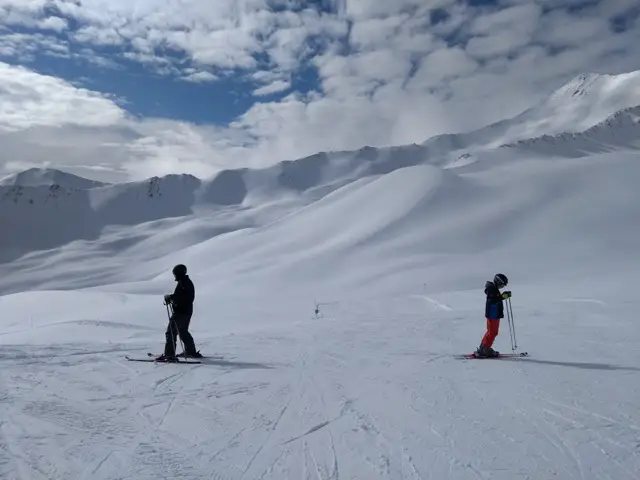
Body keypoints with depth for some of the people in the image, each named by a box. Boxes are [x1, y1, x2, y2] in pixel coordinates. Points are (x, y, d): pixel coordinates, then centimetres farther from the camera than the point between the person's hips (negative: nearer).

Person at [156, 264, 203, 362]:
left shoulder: (182, 283, -16)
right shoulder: (188, 282, 15)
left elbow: (178, 297, -26)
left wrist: (168, 297, -15)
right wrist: (171, 298, 4)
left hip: (180, 312, -10)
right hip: (187, 311, 10)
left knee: (171, 332, -6)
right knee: (183, 332, 21)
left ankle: (169, 355, -8)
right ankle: (191, 352, 29)